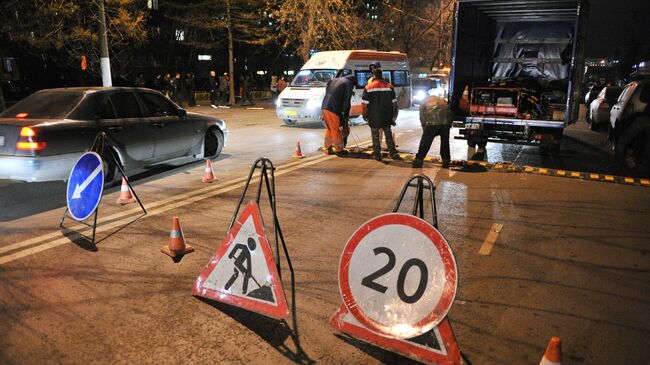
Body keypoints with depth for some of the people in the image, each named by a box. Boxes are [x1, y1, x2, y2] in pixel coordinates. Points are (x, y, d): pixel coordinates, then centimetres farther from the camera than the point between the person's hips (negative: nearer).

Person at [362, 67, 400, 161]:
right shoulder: (389, 86, 2)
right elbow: (394, 102, 5)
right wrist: (394, 115, 13)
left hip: (374, 118, -2)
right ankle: (393, 153, 12)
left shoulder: (368, 87, -6)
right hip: (387, 117, 2)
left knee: (375, 136, 8)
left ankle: (377, 155, 11)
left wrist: (365, 115, 5)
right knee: (388, 135, 13)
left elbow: (364, 104, -6)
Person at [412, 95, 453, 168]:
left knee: (425, 141, 6)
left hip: (432, 122, -3)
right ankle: (446, 161, 22)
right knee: (445, 141, 16)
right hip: (445, 121, 3)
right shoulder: (442, 100, 32)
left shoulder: (423, 102, 24)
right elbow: (450, 113, 24)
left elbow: (422, 118, 16)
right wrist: (449, 124, 28)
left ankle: (418, 160, 9)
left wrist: (425, 131, 21)